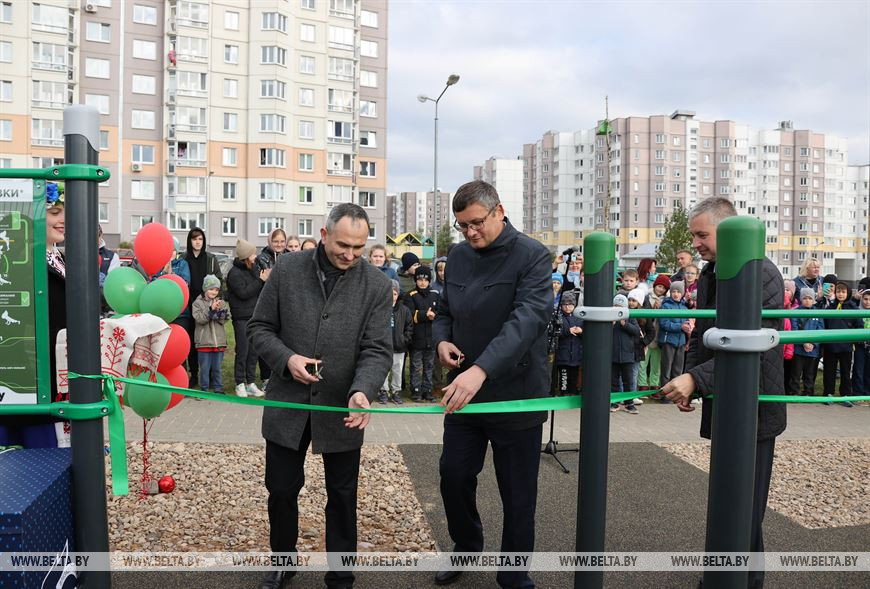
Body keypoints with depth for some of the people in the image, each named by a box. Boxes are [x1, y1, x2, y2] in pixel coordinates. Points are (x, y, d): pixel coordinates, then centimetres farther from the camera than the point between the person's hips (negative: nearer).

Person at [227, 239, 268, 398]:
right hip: (242, 318, -6)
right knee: (242, 352, -3)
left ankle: (251, 383, 16)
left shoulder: (254, 268, 12)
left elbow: (262, 291, 14)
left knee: (253, 352, 9)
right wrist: (261, 281, -14)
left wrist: (266, 279, -6)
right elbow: (243, 293, -17)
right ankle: (240, 384, 7)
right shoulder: (234, 273, -9)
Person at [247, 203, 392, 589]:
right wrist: (286, 359, -16)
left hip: (341, 408, -1)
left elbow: (377, 349, -11)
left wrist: (362, 390, -29)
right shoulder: (287, 269, -5)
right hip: (287, 402, 1)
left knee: (342, 496, 12)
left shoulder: (377, 285, -8)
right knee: (281, 488, 15)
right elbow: (259, 327, 2)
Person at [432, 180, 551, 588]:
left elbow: (527, 319, -27)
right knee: (454, 476, 13)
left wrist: (481, 370, -40)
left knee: (517, 494, 8)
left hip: (515, 396, -5)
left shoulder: (532, 256, -14)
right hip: (462, 391, 5)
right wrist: (442, 340, -5)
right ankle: (466, 547, 40)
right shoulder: (457, 257, 5)